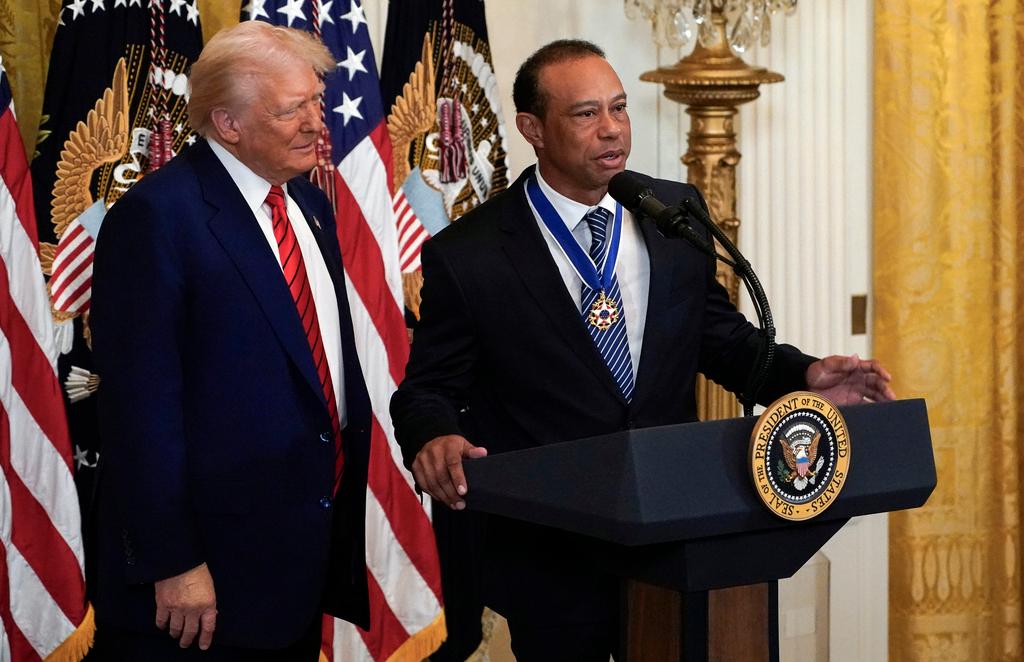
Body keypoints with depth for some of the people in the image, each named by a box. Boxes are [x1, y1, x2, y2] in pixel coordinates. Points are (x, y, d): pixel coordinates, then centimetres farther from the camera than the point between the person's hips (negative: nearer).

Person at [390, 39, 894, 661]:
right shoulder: (467, 256, -9)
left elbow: (720, 336, 11)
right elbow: (430, 387, -2)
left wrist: (804, 374, -7)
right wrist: (435, 438, -25)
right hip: (551, 561, -3)